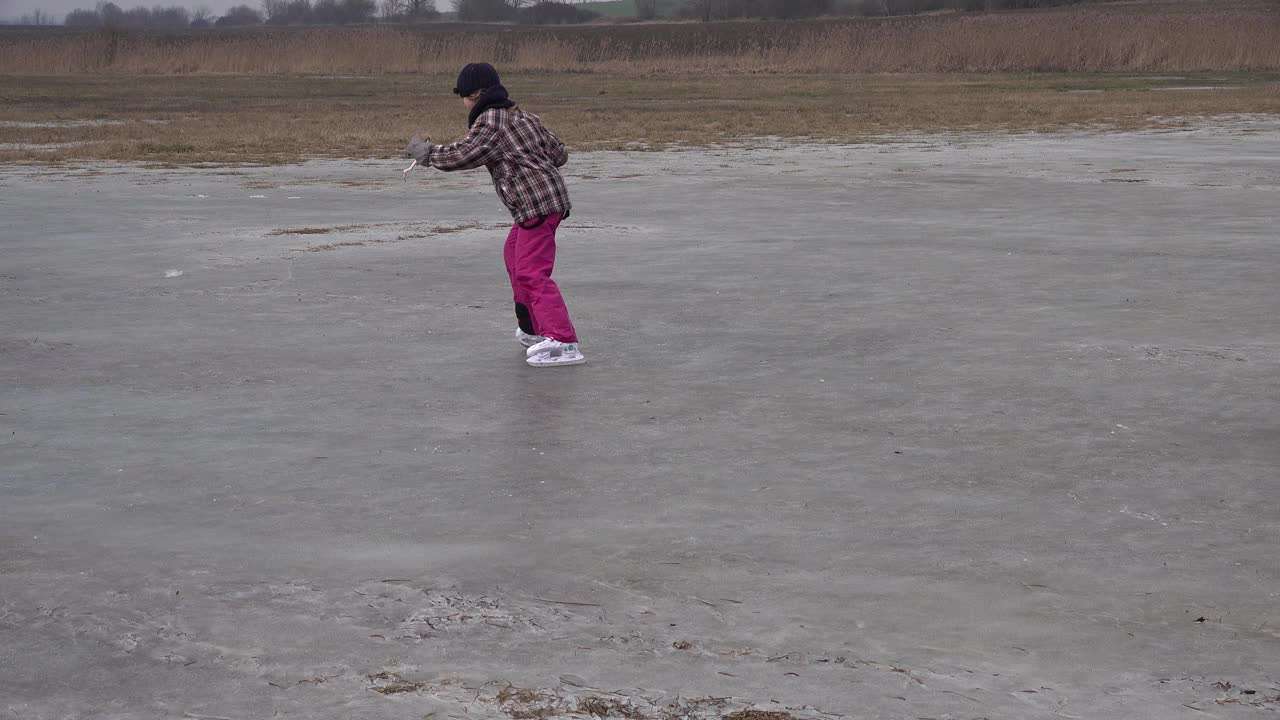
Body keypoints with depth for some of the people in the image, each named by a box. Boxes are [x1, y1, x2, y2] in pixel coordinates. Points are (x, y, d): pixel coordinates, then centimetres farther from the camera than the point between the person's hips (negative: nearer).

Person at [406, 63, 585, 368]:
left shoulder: (489, 124, -9)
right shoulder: (524, 117, 17)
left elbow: (460, 156, -10)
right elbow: (559, 154, 16)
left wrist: (429, 153, 5)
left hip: (537, 205, -10)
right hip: (550, 197, 10)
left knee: (531, 272, -16)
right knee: (514, 257, 26)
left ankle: (563, 342, -26)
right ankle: (533, 329, 35)